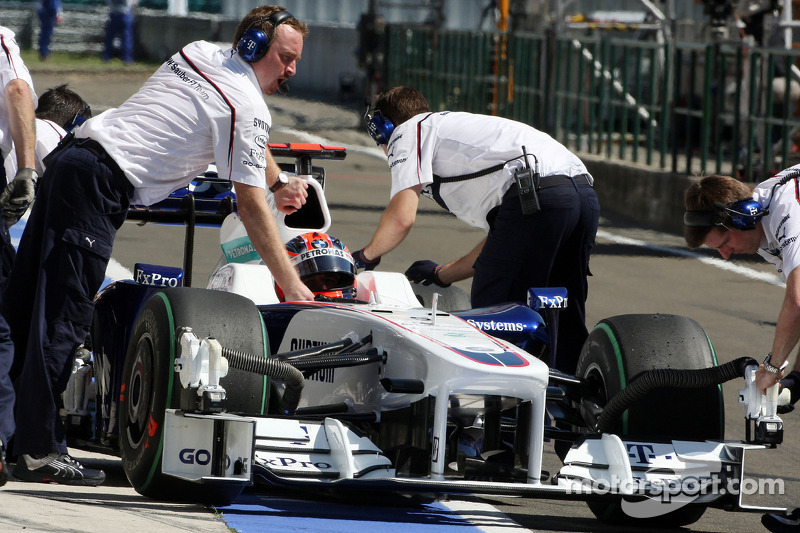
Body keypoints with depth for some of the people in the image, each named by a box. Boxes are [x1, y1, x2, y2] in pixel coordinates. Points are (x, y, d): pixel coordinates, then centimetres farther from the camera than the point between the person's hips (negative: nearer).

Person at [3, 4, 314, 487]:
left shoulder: (199, 54, 20)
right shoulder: (247, 107, -6)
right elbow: (251, 206, -7)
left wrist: (281, 184, 26)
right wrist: (292, 284, -4)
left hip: (68, 155, 9)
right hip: (102, 182, -9)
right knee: (63, 319, -10)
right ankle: (40, 451, -10)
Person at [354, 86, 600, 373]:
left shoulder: (408, 131, 15)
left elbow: (402, 217, 0)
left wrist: (367, 255, 20)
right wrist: (443, 274, 48)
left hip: (534, 197, -9)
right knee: (565, 325, 16)